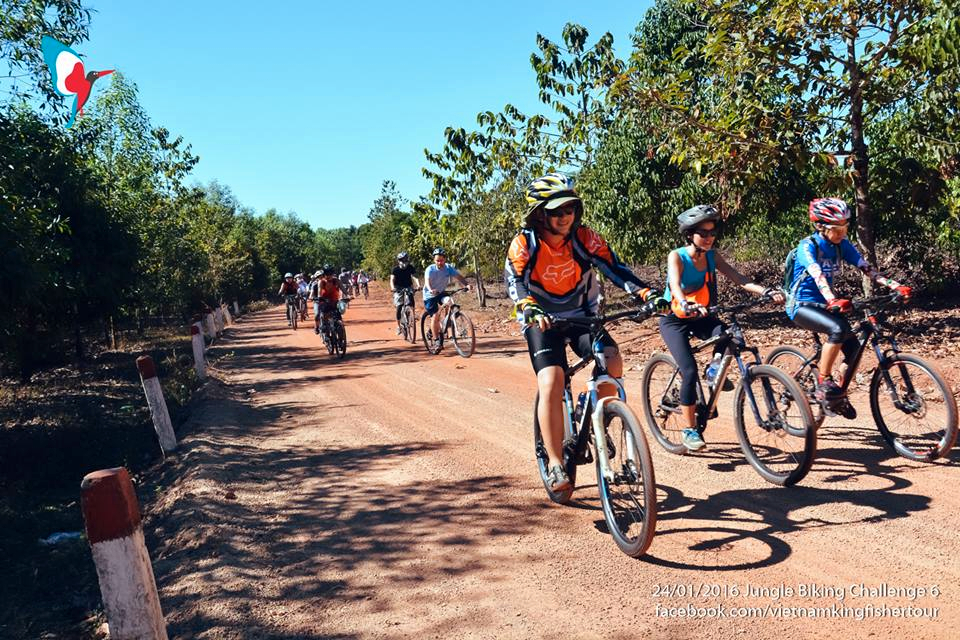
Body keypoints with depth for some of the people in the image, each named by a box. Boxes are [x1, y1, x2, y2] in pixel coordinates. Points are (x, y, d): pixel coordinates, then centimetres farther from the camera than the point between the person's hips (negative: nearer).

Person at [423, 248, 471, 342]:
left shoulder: (448, 268, -12)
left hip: (441, 292, 4)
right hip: (430, 295, -4)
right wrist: (430, 290, -59)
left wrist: (467, 284, -38)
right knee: (435, 317, -13)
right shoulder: (430, 269, -22)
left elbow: (459, 276, -19)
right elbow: (427, 281, -38)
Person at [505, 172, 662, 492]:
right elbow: (515, 281, -27)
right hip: (543, 322, -2)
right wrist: (530, 309, -48)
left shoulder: (584, 237, -10)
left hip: (582, 316, 2)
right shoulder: (524, 243, -15)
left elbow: (615, 268, -15)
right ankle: (555, 464, -12)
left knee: (611, 361, -24)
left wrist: (647, 293, -30)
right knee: (551, 385, -22)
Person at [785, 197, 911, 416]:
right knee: (839, 329, -32)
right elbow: (817, 275, -35)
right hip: (800, 306, -6)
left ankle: (839, 397, 13)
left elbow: (867, 268, -8)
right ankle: (823, 384, -20)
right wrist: (833, 301, -52)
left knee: (853, 348, -9)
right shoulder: (808, 246, -18)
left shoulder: (842, 246, 0)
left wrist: (896, 286, -23)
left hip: (823, 304, 6)